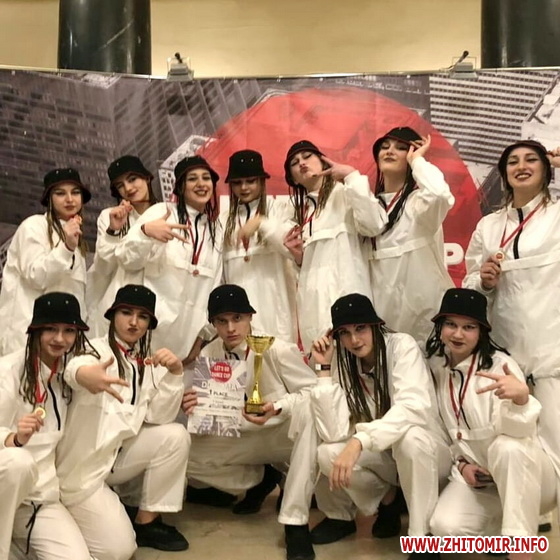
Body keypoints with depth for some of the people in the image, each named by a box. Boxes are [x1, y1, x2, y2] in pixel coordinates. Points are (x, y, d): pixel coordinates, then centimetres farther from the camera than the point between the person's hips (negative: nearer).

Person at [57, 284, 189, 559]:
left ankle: (146, 519, -1)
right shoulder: (96, 350, -12)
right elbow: (74, 367, -39)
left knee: (175, 436, -17)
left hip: (118, 454, 6)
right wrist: (84, 375, -64)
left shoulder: (148, 361, 4)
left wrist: (174, 372, -21)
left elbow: (158, 417, -6)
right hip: (79, 464, -6)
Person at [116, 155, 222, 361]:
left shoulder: (216, 230, 13)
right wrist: (145, 231, -25)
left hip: (190, 331, 4)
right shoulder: (161, 212, -1)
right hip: (155, 323, -3)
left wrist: (206, 331, 7)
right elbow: (128, 259, -7)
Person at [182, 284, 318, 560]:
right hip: (243, 439, 4)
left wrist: (277, 408, -36)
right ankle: (259, 479, 7)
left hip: (284, 434, -4)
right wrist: (194, 409, -28)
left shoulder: (277, 350, -20)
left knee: (306, 408, -38)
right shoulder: (208, 356, -8)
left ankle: (295, 521, -31)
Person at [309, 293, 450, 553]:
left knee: (409, 436, -37)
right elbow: (333, 433, -19)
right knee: (328, 454, -24)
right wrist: (324, 369, -22)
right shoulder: (343, 363, -7)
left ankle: (423, 538, -20)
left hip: (426, 452, -4)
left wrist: (359, 441, -46)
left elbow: (414, 407, -35)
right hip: (382, 456, 4)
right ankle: (387, 498, 4)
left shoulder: (401, 346, -17)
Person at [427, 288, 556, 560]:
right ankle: (502, 522, 5)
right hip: (475, 475, 4)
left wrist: (521, 396, -52)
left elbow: (518, 433, -31)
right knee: (444, 526, -26)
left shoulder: (500, 365, -16)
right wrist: (461, 464, -5)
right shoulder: (435, 368, -1)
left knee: (507, 446, -39)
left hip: (524, 474, -4)